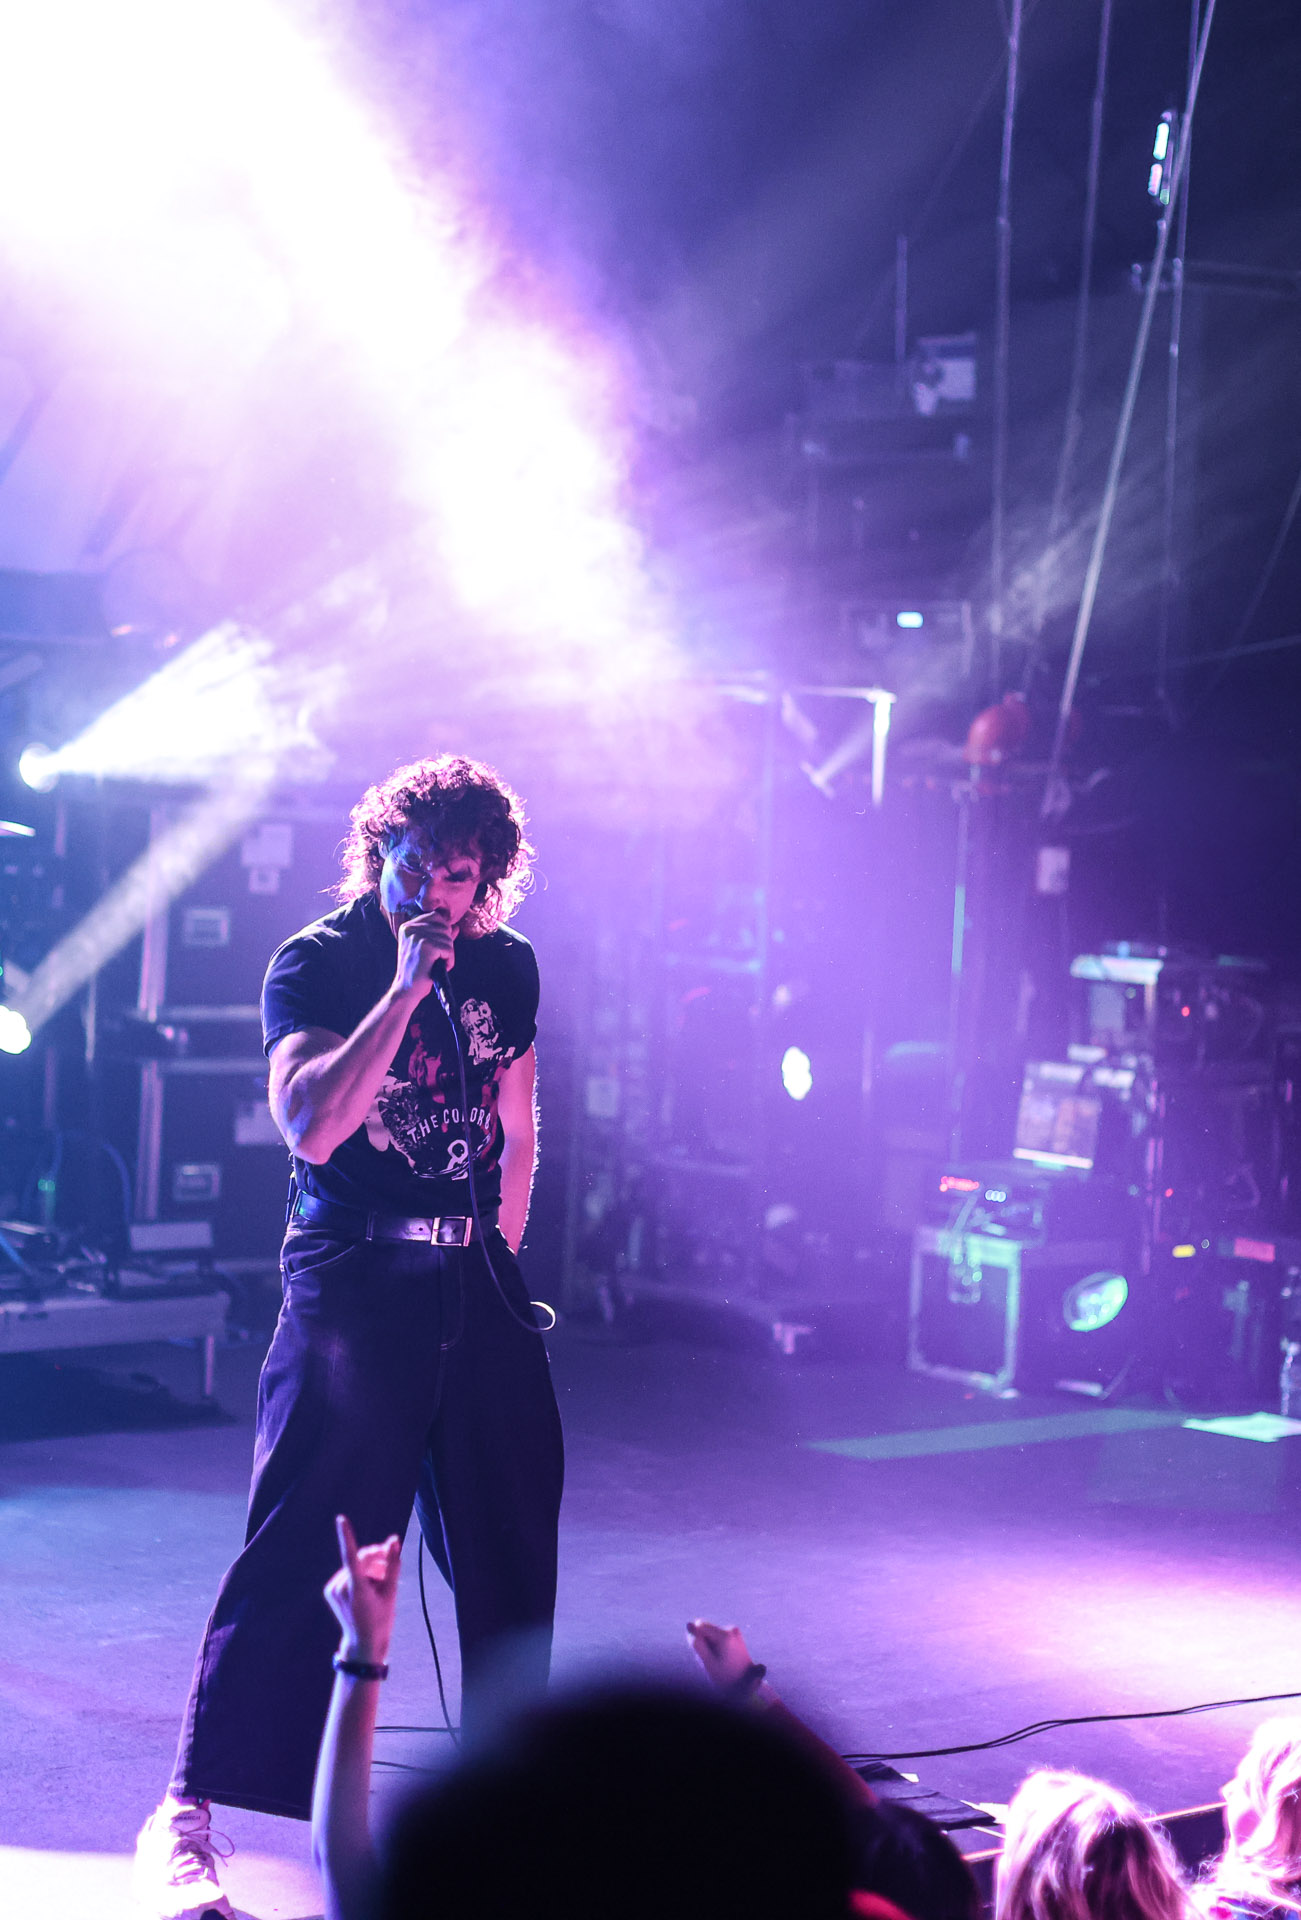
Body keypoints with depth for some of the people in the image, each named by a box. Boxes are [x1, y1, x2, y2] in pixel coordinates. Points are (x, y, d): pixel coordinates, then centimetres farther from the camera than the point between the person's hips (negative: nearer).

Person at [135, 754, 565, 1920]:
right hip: (352, 1276, -5)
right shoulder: (315, 964, -7)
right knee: (301, 1548, -10)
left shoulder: (508, 968, 10)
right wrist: (407, 987, -23)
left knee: (510, 1537, 12)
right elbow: (310, 1124, -23)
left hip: (475, 1278, 6)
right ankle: (189, 1815, -5)